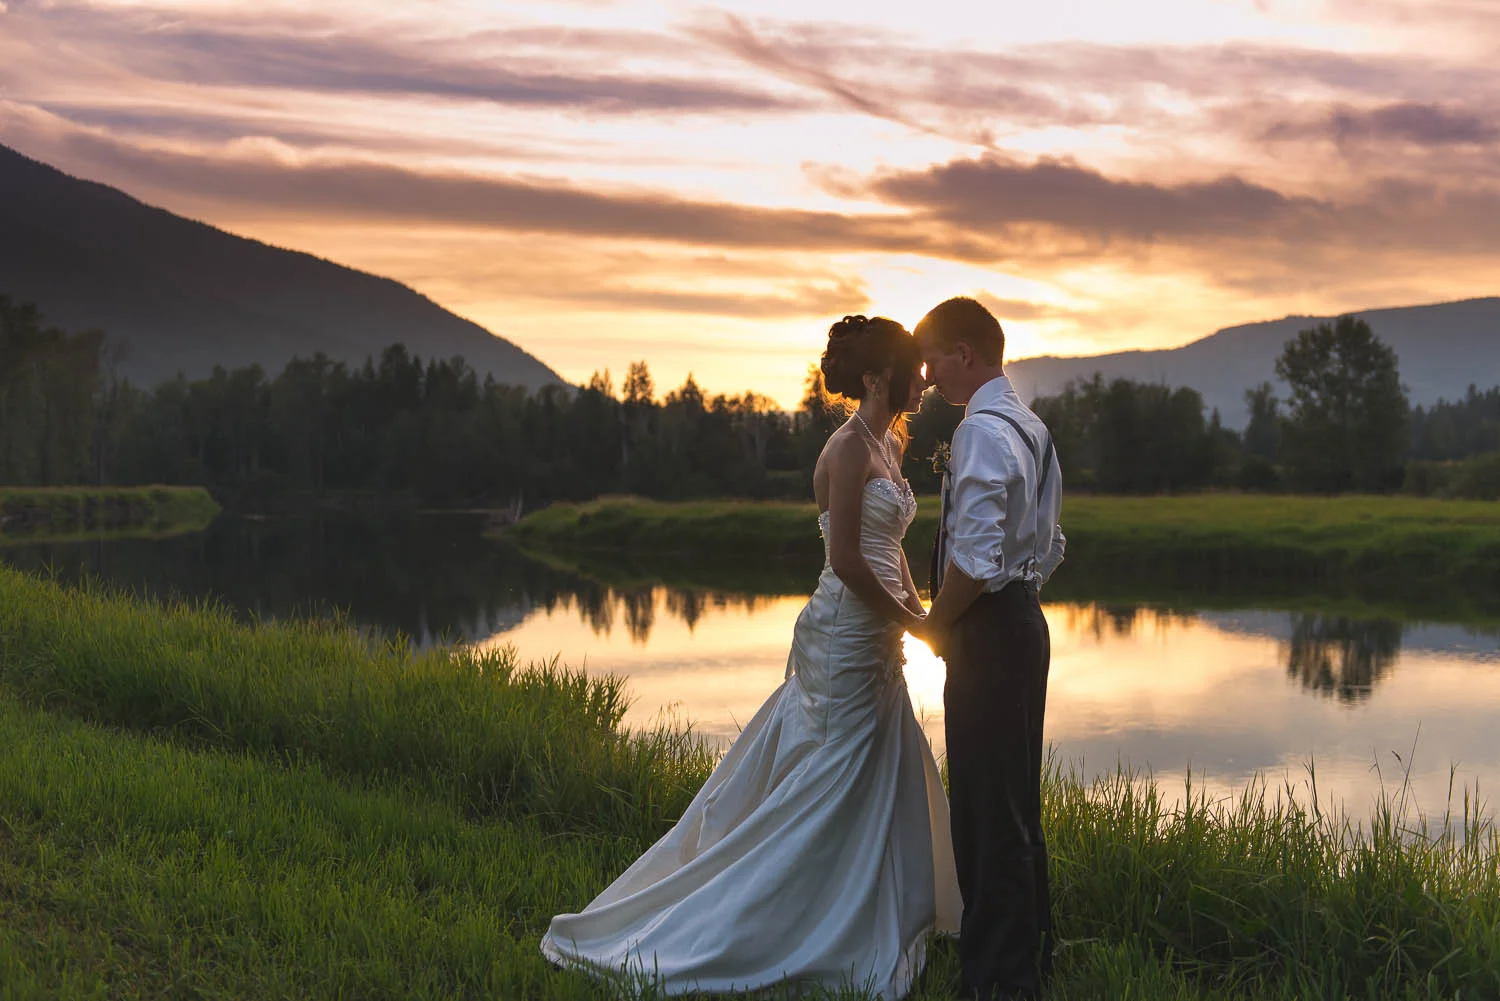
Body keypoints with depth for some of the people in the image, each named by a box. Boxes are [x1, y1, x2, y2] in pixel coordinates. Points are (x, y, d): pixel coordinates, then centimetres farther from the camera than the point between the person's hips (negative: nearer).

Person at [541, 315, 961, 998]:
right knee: (831, 786, -4)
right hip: (847, 635, -10)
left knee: (884, 781, 15)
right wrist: (912, 622, -12)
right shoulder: (850, 447, -17)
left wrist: (918, 608, 6)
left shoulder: (887, 443, 13)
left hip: (874, 640, 10)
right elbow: (846, 560, -22)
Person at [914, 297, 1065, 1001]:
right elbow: (1050, 547, 20)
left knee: (986, 807, -3)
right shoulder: (1031, 426, 14)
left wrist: (933, 624, -11)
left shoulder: (982, 432, -17)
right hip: (1024, 620, 10)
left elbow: (974, 559, -25)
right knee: (1017, 802, 18)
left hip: (986, 631, -10)